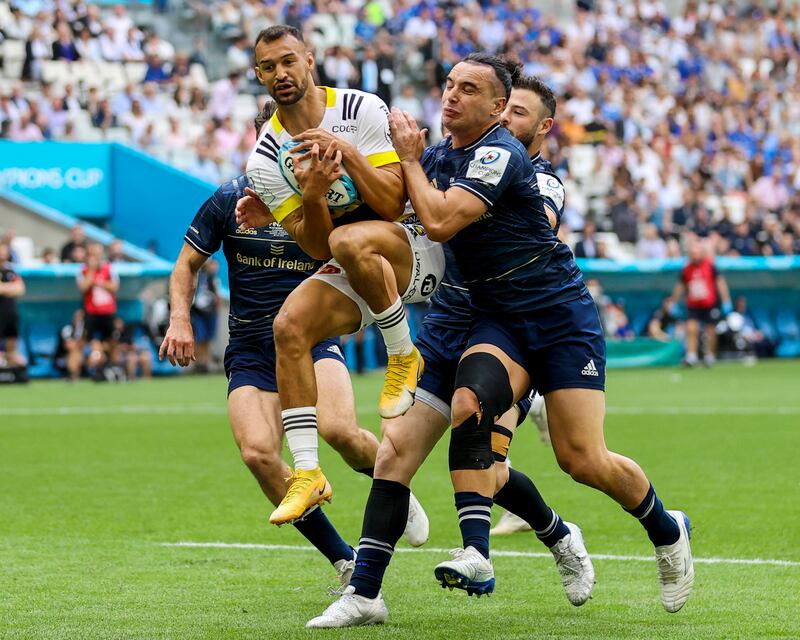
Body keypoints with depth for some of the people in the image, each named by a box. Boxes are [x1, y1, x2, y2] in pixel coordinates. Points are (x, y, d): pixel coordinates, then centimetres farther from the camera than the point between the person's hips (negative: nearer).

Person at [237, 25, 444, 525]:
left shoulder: (363, 110, -11)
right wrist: (312, 197, -27)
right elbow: (317, 247, -7)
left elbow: (393, 204, -16)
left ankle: (404, 356, -15)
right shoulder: (266, 157, -2)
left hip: (414, 248, -4)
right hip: (352, 273, 4)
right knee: (290, 324, -22)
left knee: (350, 241, -37)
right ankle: (308, 473, -18)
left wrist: (349, 153, -28)